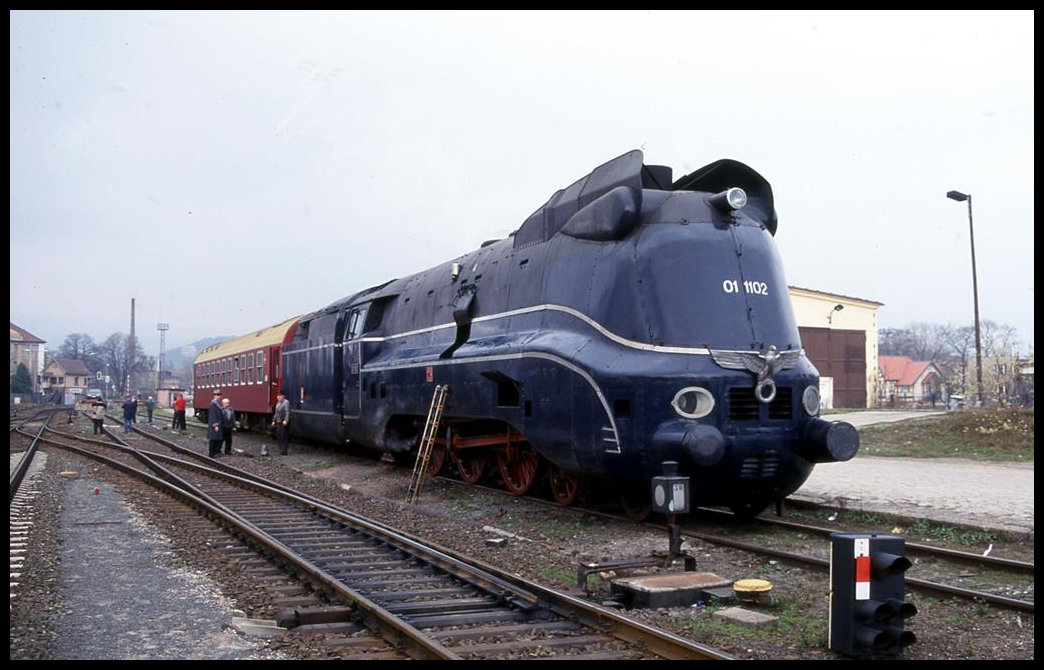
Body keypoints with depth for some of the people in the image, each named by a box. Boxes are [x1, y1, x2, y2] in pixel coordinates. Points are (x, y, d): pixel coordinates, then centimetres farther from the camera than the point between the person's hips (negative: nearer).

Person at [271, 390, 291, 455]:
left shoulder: (286, 402, -10)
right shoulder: (278, 403, 18)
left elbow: (287, 412, -19)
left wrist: (286, 420, -30)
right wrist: (274, 420, 21)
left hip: (284, 423, -9)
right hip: (278, 422, 9)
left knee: (284, 437, -7)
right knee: (278, 436, 9)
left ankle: (284, 451, -6)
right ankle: (281, 450, 17)